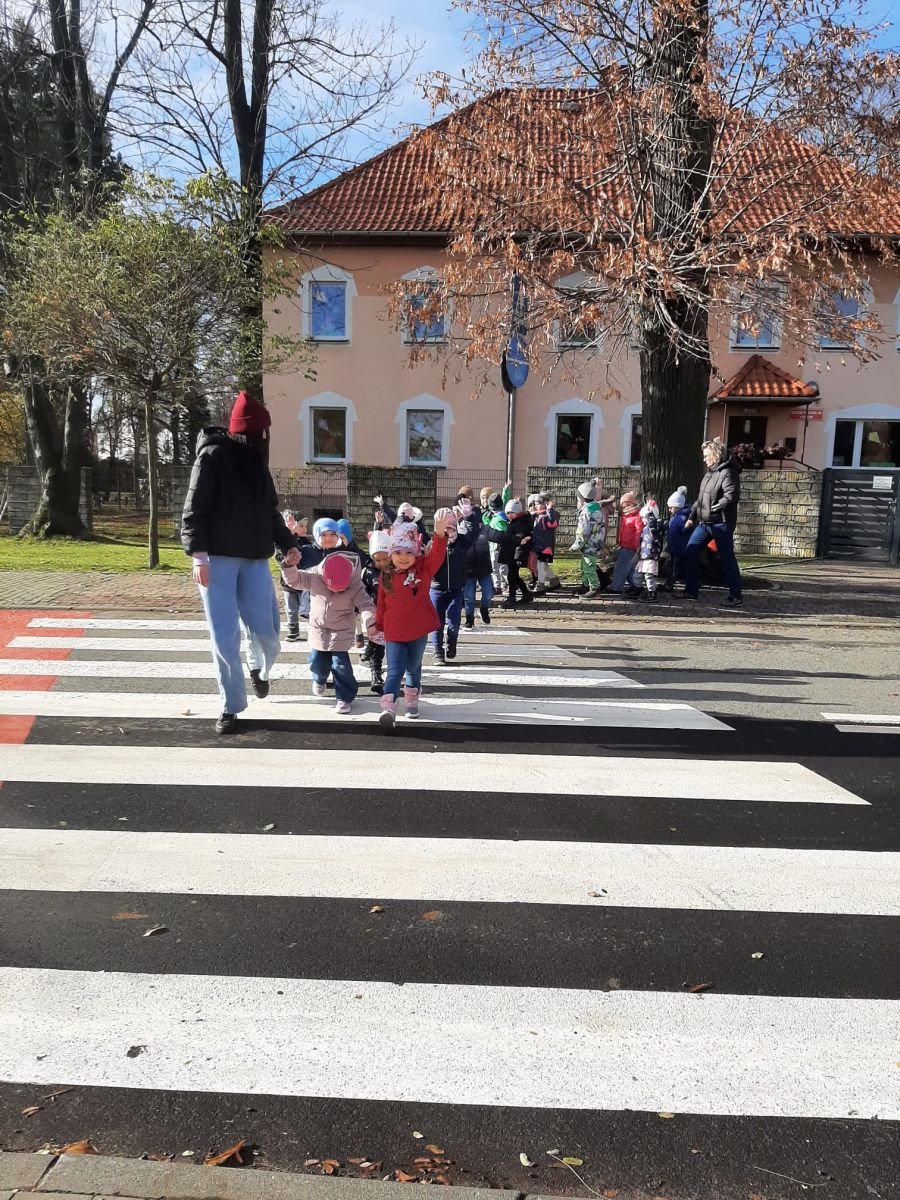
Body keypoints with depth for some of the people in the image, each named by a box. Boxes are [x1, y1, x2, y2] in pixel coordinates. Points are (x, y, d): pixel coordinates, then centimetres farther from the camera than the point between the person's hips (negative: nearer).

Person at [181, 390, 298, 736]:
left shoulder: (257, 462, 14)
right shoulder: (213, 456, -6)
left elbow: (271, 511, 21)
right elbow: (194, 510, -10)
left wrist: (287, 544, 8)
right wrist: (198, 555, -18)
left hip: (254, 560, 5)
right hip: (217, 559, -5)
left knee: (265, 630, -2)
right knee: (225, 637, -4)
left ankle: (258, 669, 33)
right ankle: (230, 707, 10)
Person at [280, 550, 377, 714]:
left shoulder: (355, 585, -19)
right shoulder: (314, 576, -14)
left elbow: (365, 603, -22)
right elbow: (294, 579, -8)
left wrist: (372, 621, -37)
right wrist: (289, 565, -28)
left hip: (341, 633, -2)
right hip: (318, 630, 3)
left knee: (340, 664, -7)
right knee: (317, 661, 9)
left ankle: (344, 697, 8)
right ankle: (319, 680, 44)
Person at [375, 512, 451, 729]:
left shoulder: (424, 568, -7)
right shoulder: (387, 575, -3)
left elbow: (437, 554, -27)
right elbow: (381, 604, 6)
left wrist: (440, 532, -44)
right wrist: (378, 626, 12)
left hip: (418, 630, 1)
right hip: (394, 633, -1)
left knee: (413, 667, 19)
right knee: (395, 670, -8)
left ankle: (412, 701, 37)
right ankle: (388, 708, -16)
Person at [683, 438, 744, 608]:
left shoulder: (728, 473, -13)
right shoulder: (710, 473, 16)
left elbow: (731, 496, -23)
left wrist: (714, 508, -21)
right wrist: (692, 517, 18)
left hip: (721, 523, -9)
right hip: (704, 522, 9)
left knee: (726, 559, -3)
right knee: (690, 552, 8)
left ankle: (736, 597, 6)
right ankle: (691, 591, 17)